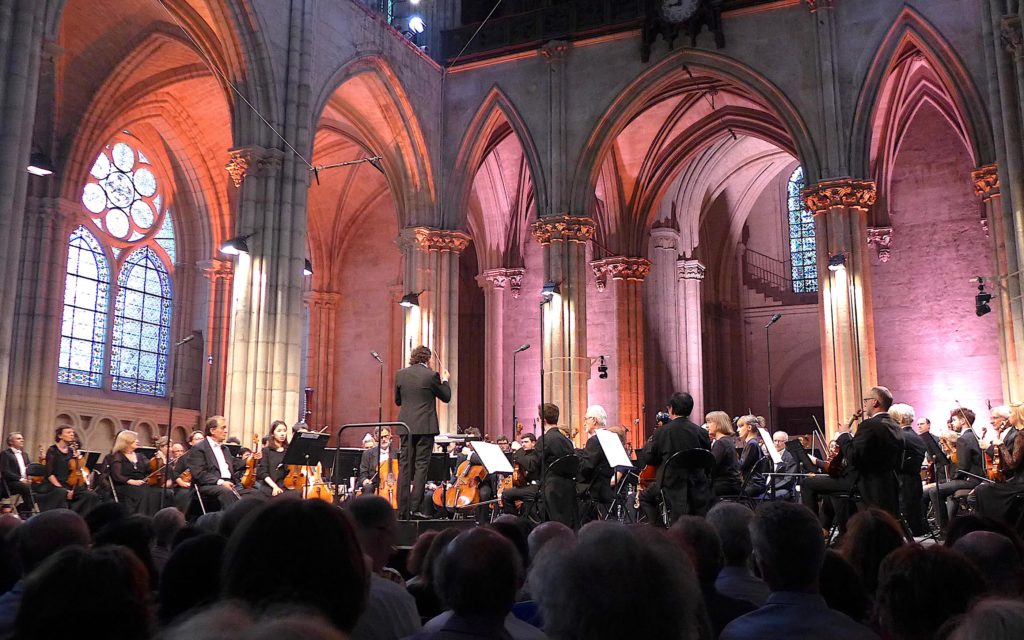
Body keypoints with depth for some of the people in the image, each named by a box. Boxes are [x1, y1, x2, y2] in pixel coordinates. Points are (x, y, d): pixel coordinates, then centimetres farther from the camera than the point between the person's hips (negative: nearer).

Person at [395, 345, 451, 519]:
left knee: (405, 466, 8)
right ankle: (415, 507, -4)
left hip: (406, 426, 4)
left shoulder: (400, 374, 4)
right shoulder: (431, 375, -8)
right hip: (425, 426, -4)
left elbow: (398, 400, 14)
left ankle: (403, 508, 8)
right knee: (421, 466, -1)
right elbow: (446, 397, 4)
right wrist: (445, 380, 19)